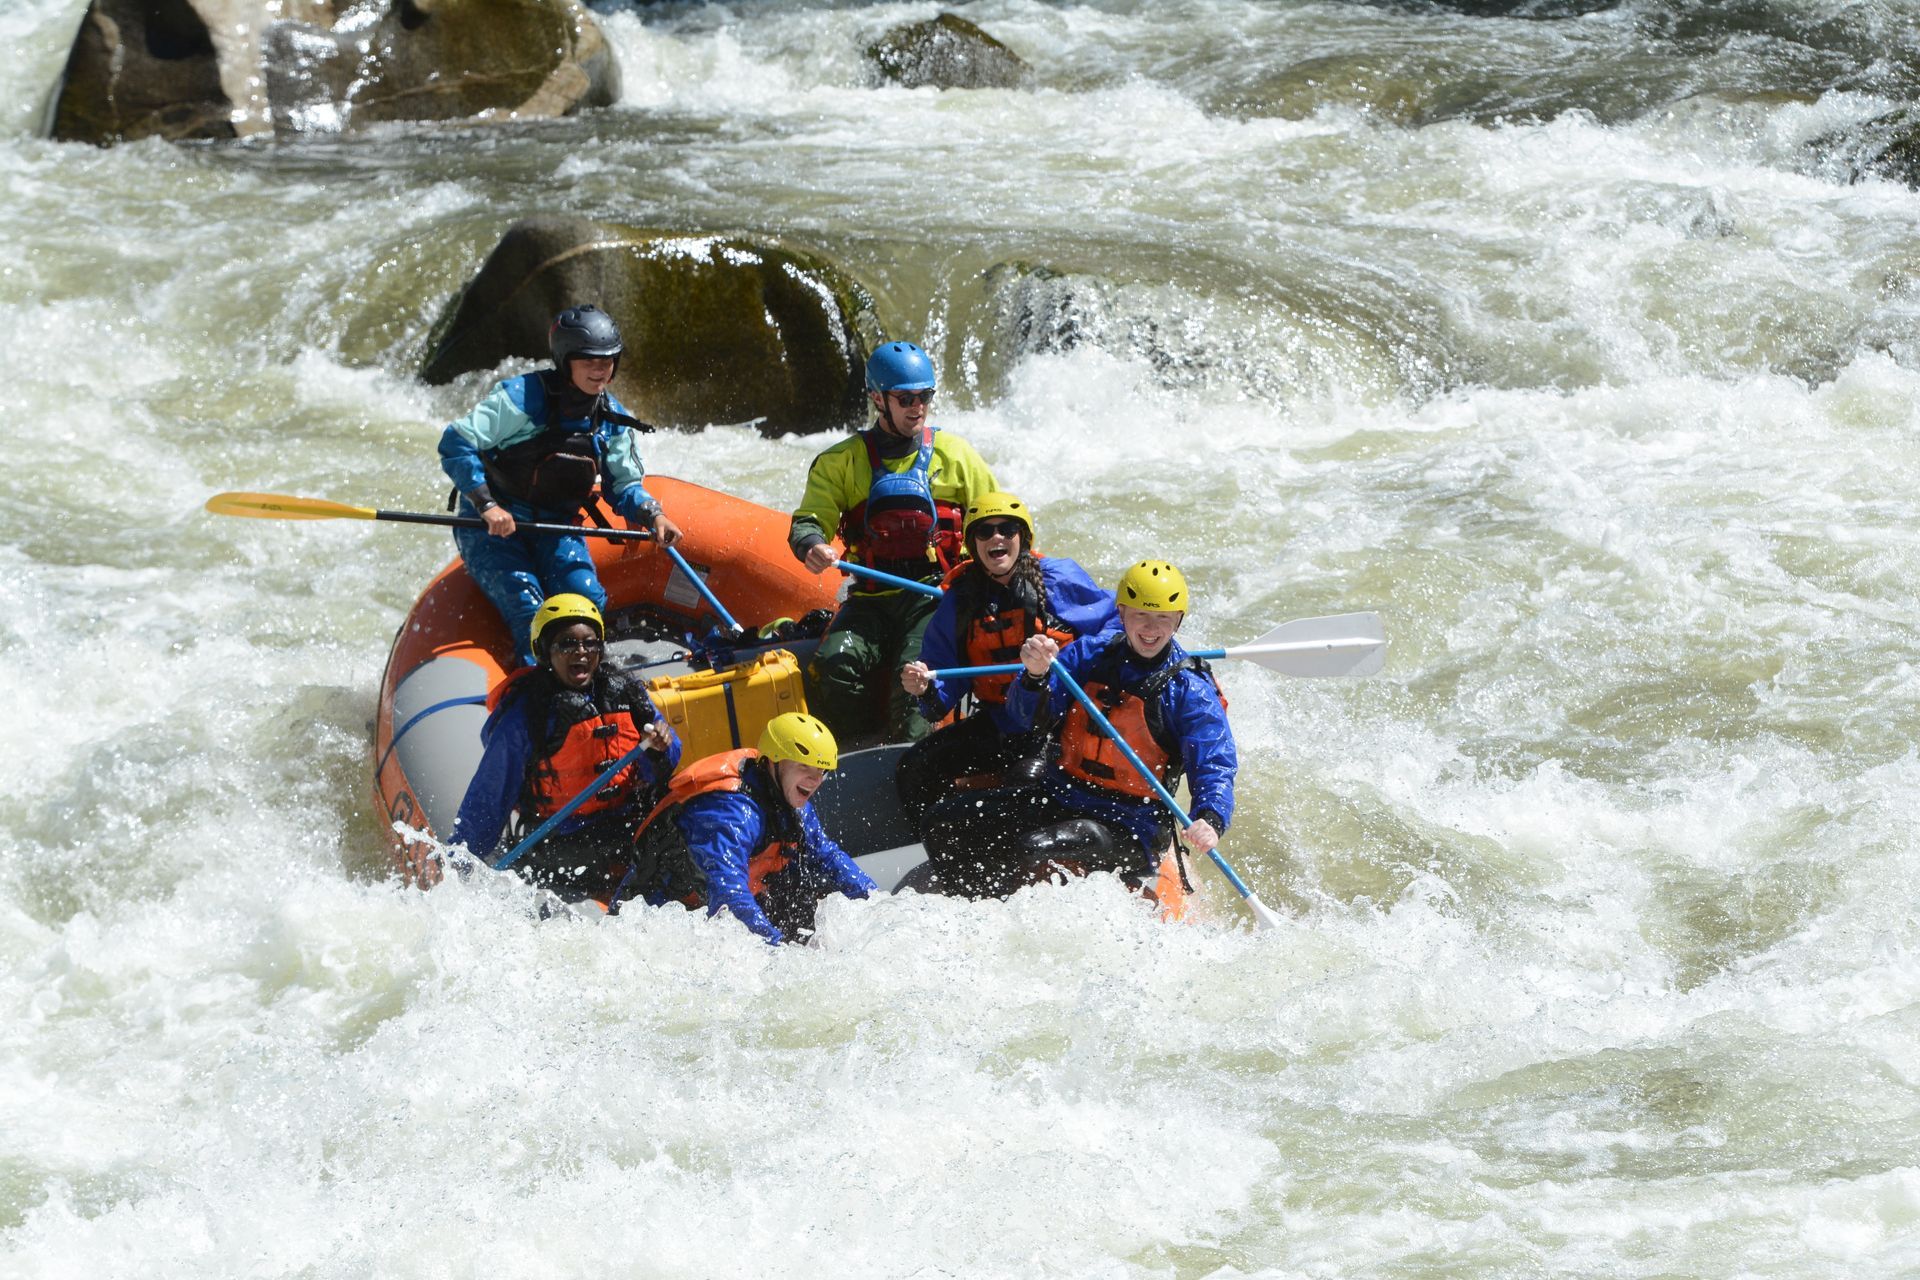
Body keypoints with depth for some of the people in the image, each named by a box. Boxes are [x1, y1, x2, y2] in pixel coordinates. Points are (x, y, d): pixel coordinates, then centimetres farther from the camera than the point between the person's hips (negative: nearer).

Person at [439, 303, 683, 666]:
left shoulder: (612, 420, 2)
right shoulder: (520, 397, -19)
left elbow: (624, 485, 12)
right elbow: (455, 444, -20)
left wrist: (652, 515, -11)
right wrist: (487, 505, -30)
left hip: (554, 528, 5)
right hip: (490, 525, -5)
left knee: (588, 601, -19)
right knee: (527, 609, -26)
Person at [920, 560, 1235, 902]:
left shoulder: (1191, 691, -9)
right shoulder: (1090, 653, 2)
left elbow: (1215, 767, -16)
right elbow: (1026, 714, -4)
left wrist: (1210, 820, -38)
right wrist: (1035, 674, -28)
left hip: (1128, 829, -5)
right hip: (1059, 796, 6)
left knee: (1034, 851, -32)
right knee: (945, 822, -5)